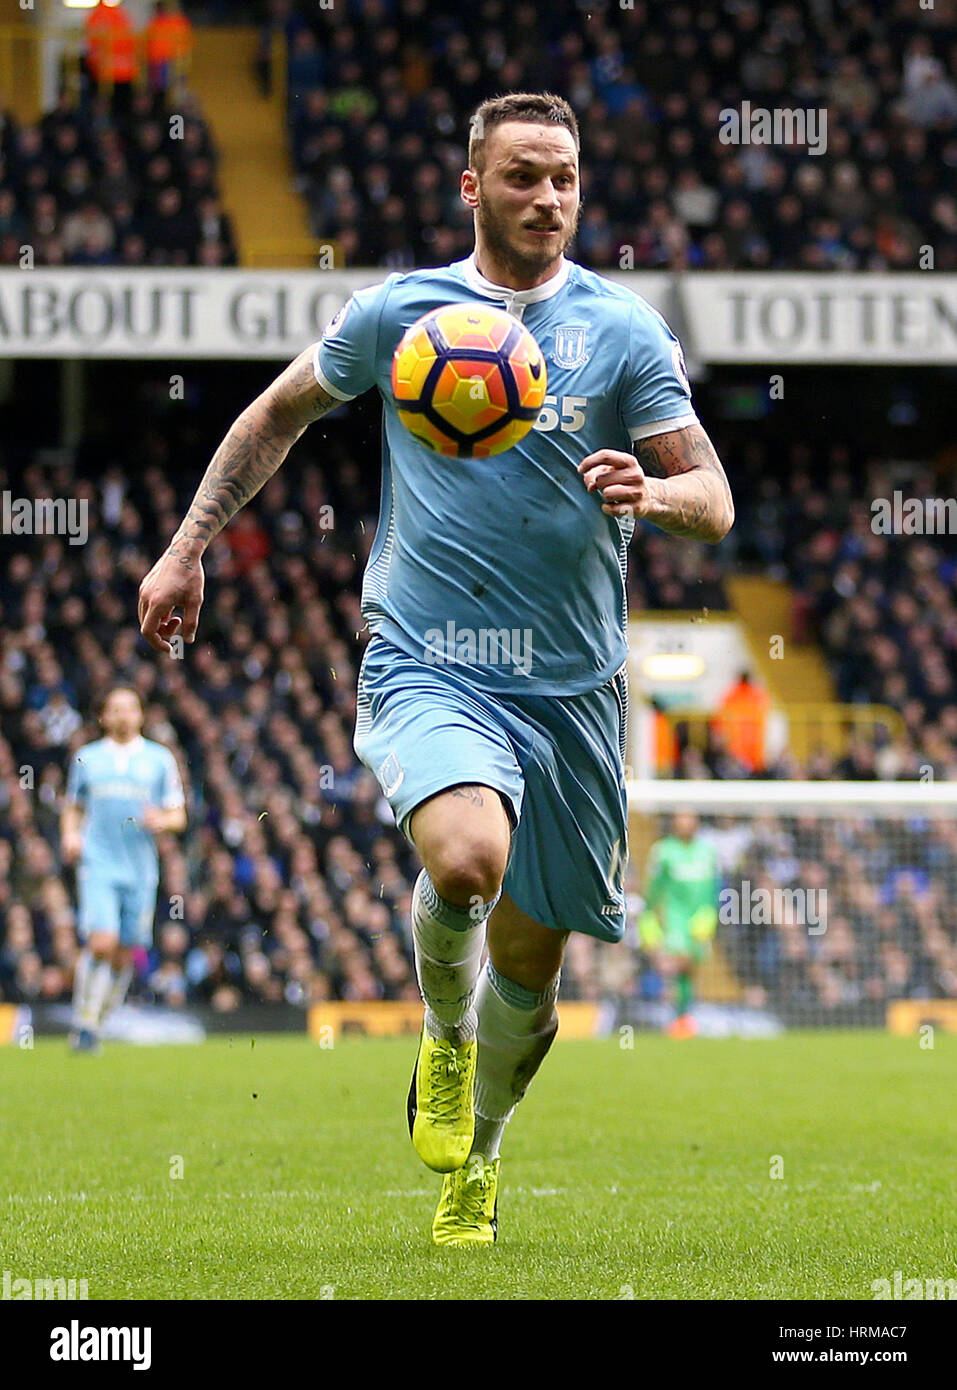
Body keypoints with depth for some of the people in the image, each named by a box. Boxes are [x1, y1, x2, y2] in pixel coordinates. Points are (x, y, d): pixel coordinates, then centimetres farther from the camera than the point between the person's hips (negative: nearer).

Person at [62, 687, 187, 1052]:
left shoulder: (160, 759, 9)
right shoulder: (86, 758, 10)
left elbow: (178, 816, 10)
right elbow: (72, 807, 20)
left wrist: (161, 820, -12)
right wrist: (70, 835, 0)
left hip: (140, 868, 2)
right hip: (98, 865, -2)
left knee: (125, 954, 3)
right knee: (101, 943, -18)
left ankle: (99, 1022, 20)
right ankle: (84, 1021, -7)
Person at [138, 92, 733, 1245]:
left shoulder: (623, 330, 2)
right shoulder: (397, 312, 3)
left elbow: (713, 500, 0)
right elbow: (278, 414, 19)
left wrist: (655, 493, -23)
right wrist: (187, 549, 15)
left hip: (570, 686, 2)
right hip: (425, 668, -2)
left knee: (530, 960, 7)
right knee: (468, 858, -31)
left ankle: (476, 1160, 35)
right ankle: (442, 1031, 2)